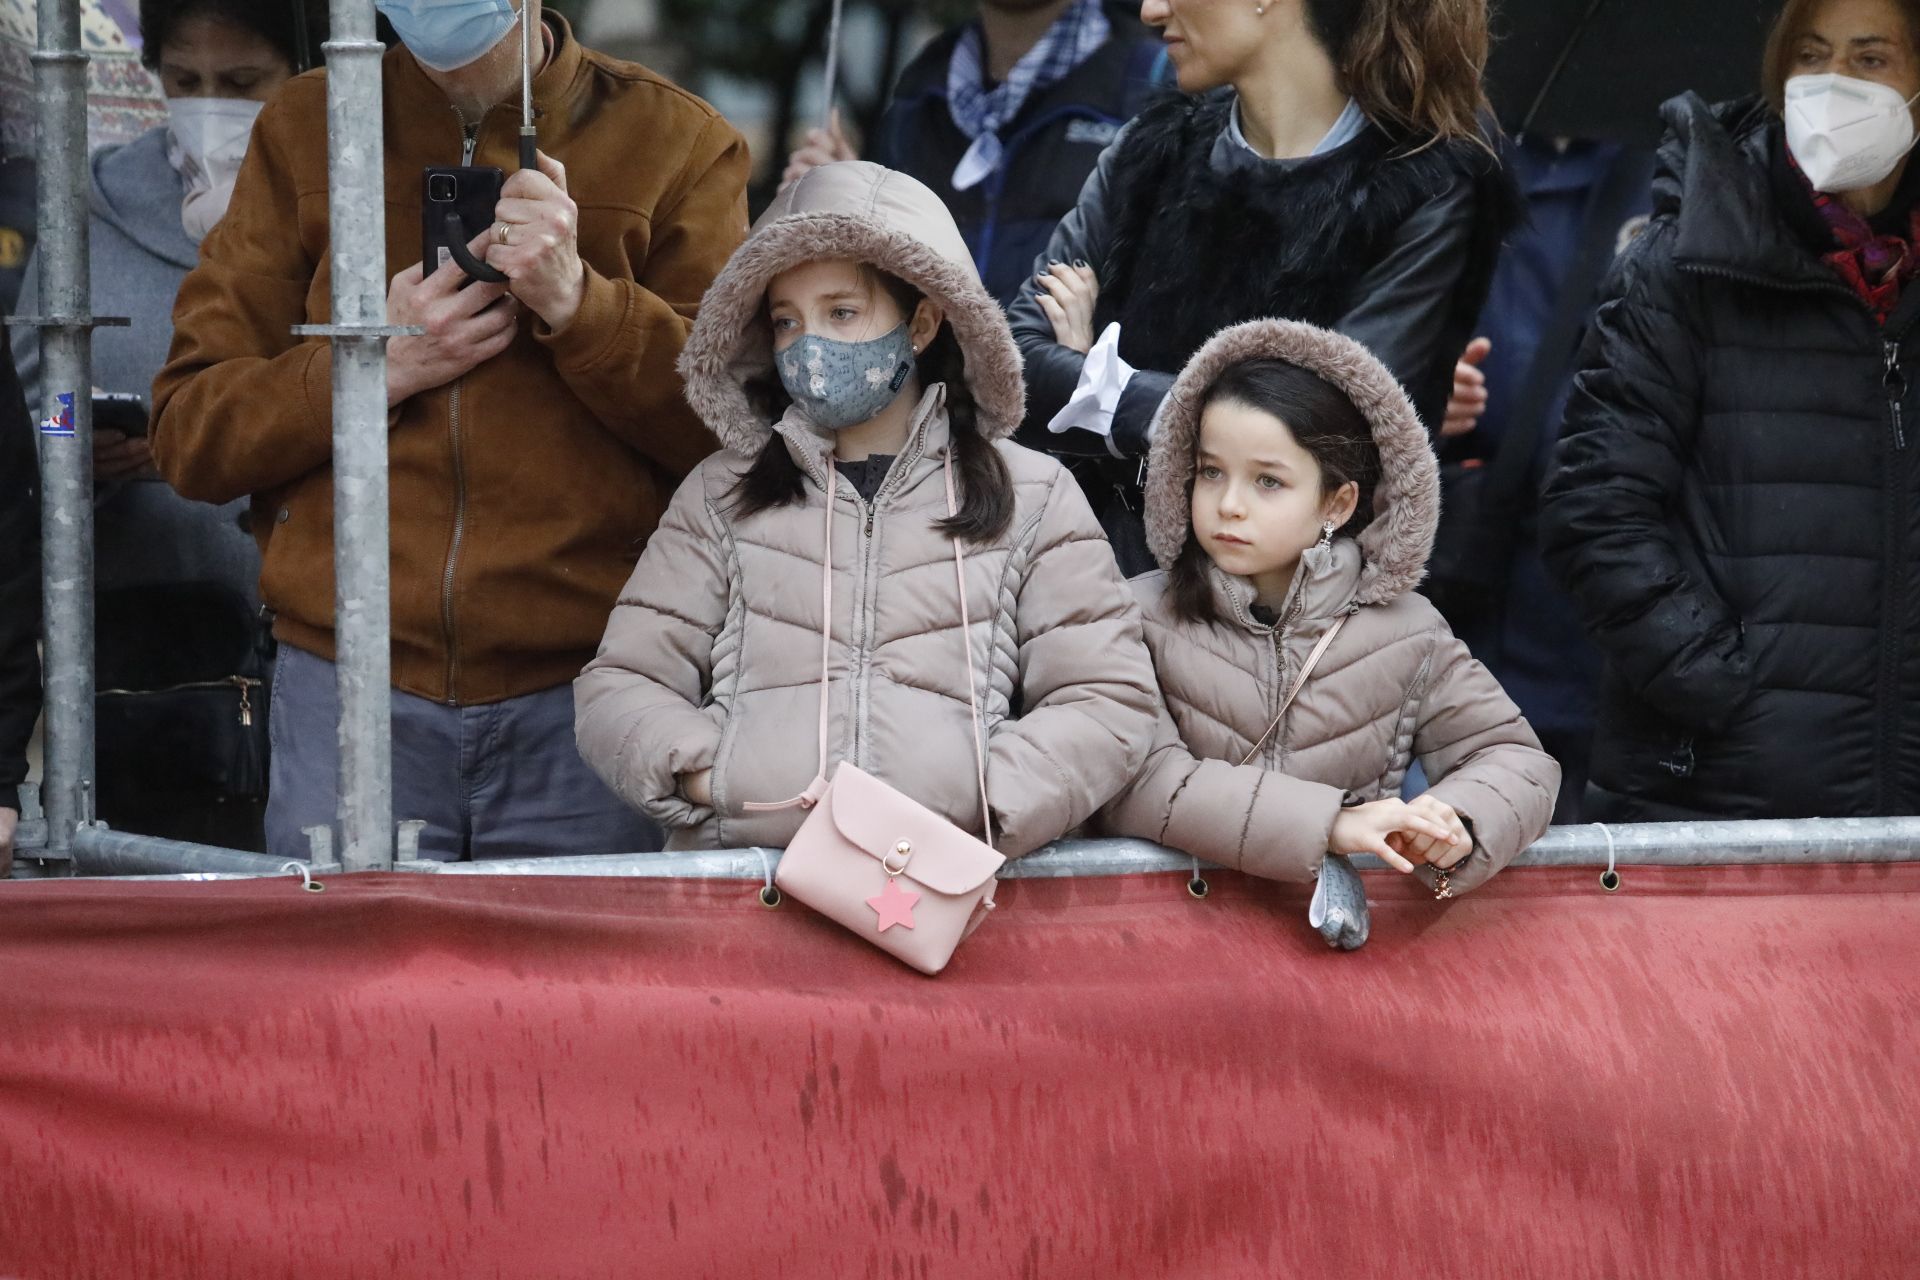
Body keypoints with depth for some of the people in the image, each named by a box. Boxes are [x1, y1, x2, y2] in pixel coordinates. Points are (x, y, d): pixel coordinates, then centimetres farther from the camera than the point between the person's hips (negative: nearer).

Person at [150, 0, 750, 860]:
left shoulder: (676, 143, 7)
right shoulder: (304, 133, 12)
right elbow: (187, 433, 7)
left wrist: (579, 303, -15)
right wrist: (377, 368, -8)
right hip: (348, 694, 1)